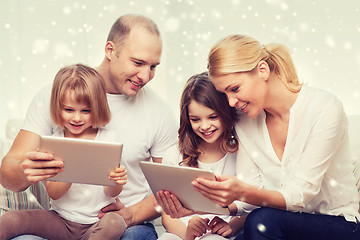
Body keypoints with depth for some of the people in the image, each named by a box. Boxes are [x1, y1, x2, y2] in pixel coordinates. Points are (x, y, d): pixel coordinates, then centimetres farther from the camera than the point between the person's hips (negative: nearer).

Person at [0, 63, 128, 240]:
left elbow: (111, 193, -1)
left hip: (97, 223, -1)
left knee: (115, 223, -34)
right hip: (61, 221, 1)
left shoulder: (107, 139, -3)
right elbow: (53, 194, -6)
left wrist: (116, 181, -25)